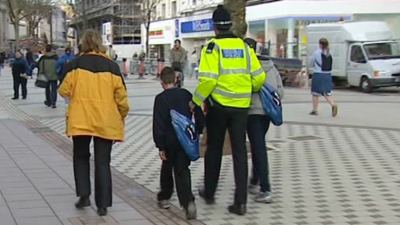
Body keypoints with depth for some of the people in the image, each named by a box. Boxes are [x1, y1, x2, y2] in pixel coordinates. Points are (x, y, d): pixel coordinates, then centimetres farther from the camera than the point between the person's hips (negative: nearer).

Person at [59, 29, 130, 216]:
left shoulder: (76, 64, -4)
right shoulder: (111, 66, -1)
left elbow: (64, 91, -1)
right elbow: (121, 97, 0)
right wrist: (122, 116, 16)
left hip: (80, 120, 0)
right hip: (106, 122, 1)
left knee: (81, 157, 21)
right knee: (103, 162, 9)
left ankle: (84, 195, 10)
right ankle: (103, 204, 8)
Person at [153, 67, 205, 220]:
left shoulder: (161, 98, -7)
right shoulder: (187, 95, 6)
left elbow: (158, 124, -11)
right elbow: (199, 115, 7)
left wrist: (160, 146, -8)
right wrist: (198, 132, 17)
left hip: (170, 141, -2)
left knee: (167, 169, 18)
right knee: (182, 171, 1)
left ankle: (164, 198, 30)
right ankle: (188, 201, -18)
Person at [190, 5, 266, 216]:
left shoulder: (213, 47, -8)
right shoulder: (245, 46, 4)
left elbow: (208, 79, -18)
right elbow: (259, 77, 3)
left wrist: (196, 100, -7)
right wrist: (249, 90, 23)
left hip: (218, 105, -2)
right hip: (241, 106, 2)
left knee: (214, 149, 14)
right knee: (239, 151, 5)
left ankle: (209, 193, 27)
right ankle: (240, 201, 0)